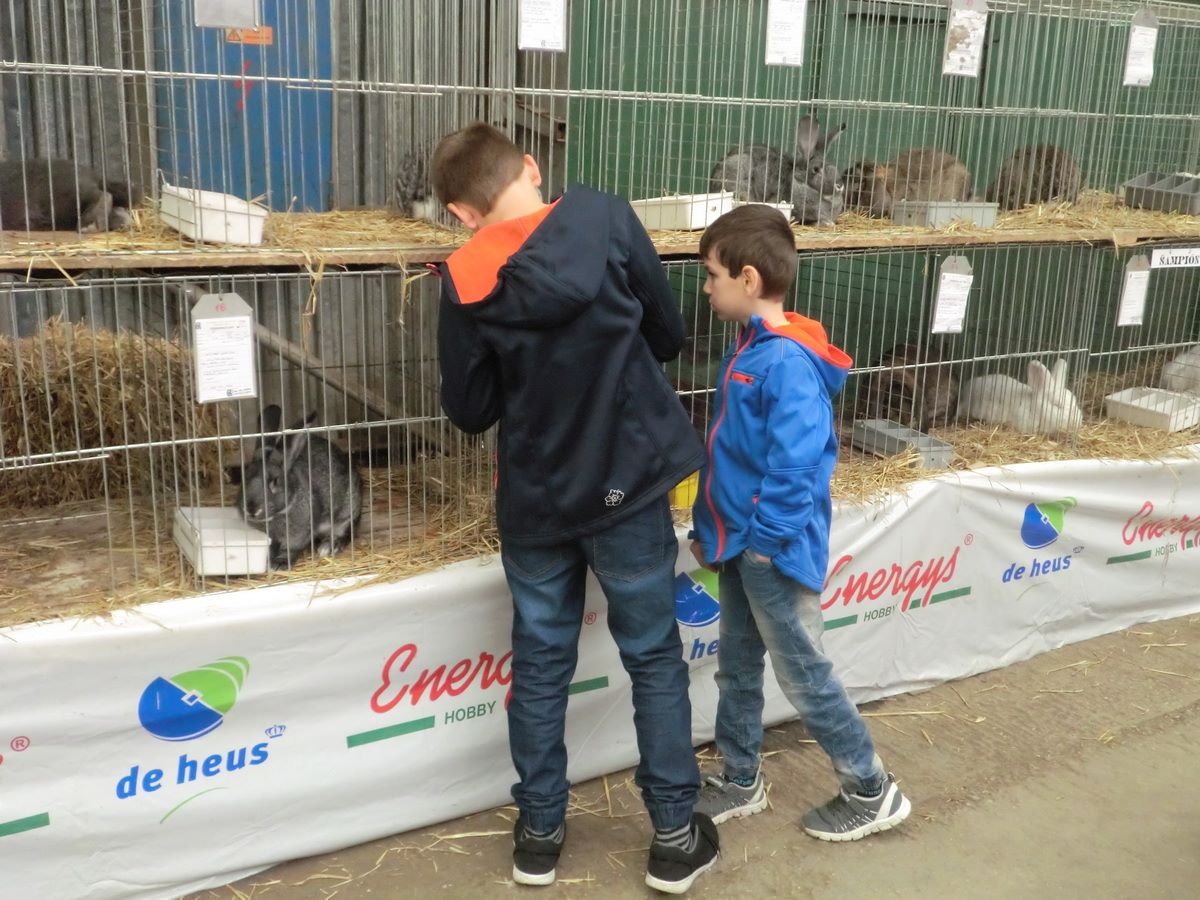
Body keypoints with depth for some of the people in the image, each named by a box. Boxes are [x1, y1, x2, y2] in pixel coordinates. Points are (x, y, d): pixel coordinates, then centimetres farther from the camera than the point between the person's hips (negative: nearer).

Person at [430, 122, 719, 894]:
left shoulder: (464, 282, -8)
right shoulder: (605, 219, -10)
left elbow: (469, 410, 0)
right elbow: (670, 333, -1)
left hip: (534, 501, 1)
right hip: (626, 486, -1)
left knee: (539, 665, 15)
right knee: (655, 661, 12)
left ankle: (540, 833, 27)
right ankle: (676, 837, 21)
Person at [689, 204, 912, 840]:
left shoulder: (787, 363, -23)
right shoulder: (748, 349, 7)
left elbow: (795, 464, -28)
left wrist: (767, 539, -20)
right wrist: (711, 528, 15)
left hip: (774, 552, -9)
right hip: (741, 544, 9)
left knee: (801, 673, 5)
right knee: (736, 667, 18)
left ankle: (871, 792, 22)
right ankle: (739, 783, 35)